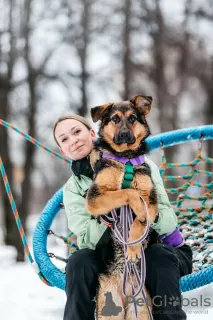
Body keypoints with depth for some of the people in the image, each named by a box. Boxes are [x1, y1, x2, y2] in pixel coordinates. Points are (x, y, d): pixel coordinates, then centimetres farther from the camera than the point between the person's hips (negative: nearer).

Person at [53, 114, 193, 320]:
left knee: (159, 256, -35)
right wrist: (103, 222, -34)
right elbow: (85, 239, -14)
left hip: (159, 251, -2)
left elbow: (169, 222, -15)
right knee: (79, 262, -27)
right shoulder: (73, 189, 1)